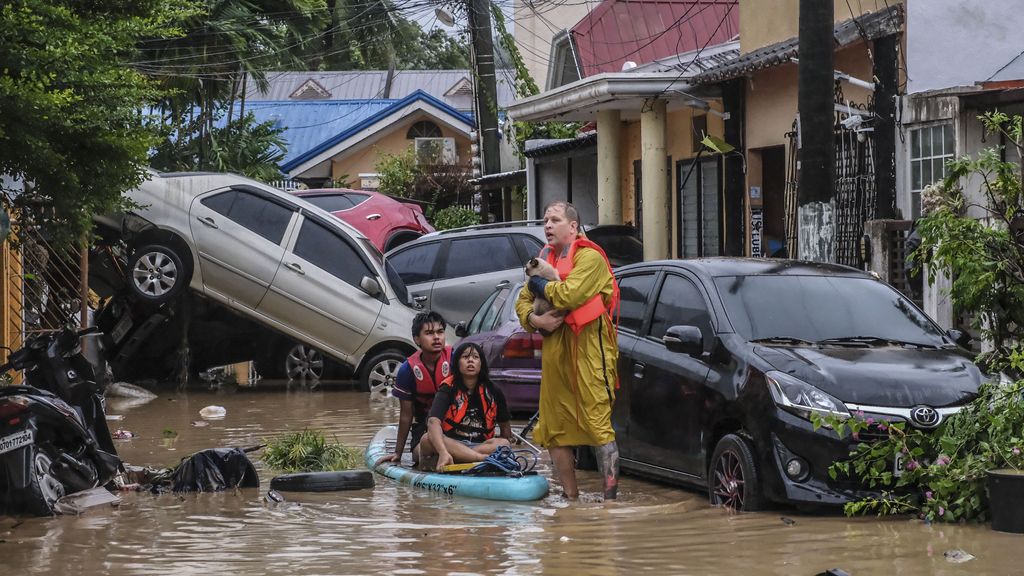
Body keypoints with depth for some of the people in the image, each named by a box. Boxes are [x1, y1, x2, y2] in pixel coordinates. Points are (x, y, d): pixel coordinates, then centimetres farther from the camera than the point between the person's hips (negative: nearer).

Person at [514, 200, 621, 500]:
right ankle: (570, 497, 18)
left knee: (598, 423, -12)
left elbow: (569, 294, -21)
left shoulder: (589, 257, -6)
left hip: (588, 349, -8)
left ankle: (611, 495, -13)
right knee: (554, 428, 9)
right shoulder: (546, 258, 20)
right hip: (554, 349, 8)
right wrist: (534, 320, -2)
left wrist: (541, 285, -4)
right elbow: (522, 302, 20)